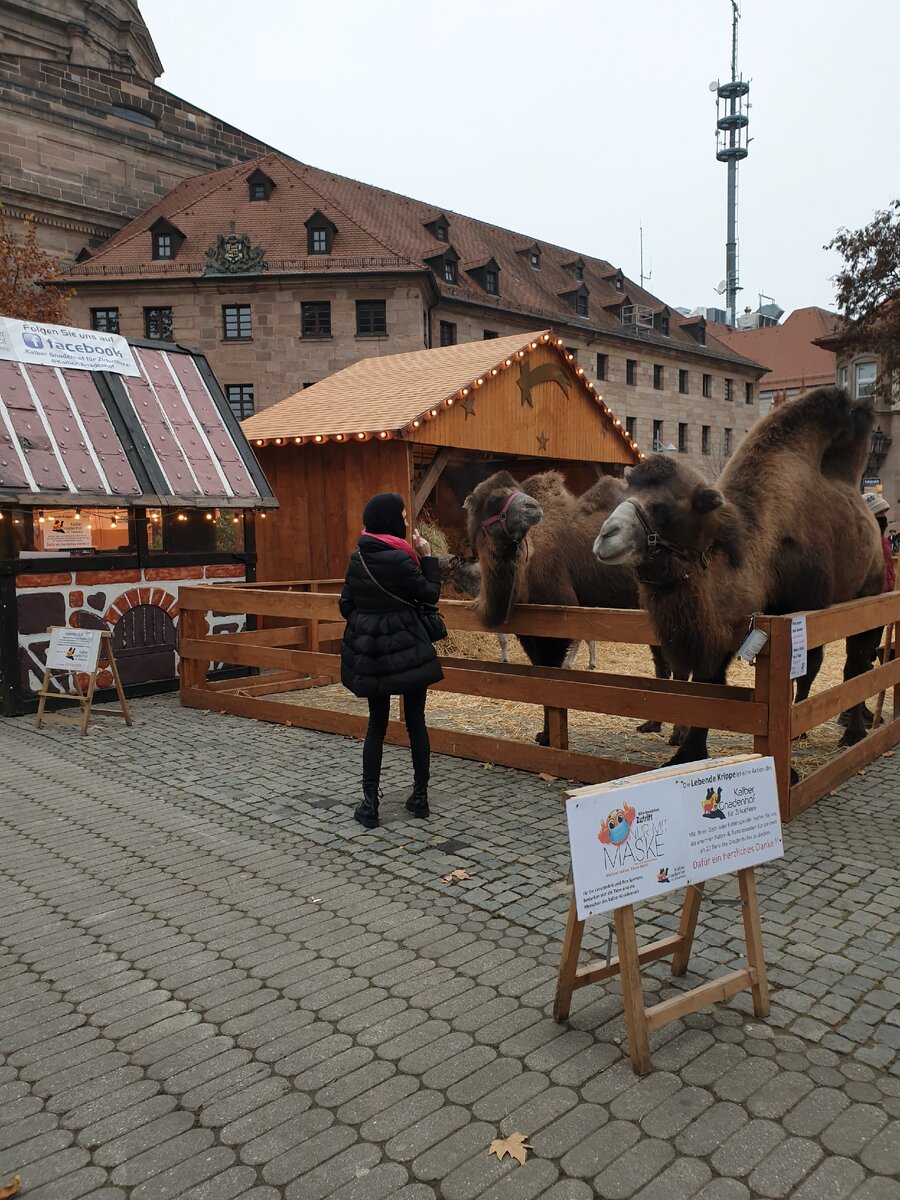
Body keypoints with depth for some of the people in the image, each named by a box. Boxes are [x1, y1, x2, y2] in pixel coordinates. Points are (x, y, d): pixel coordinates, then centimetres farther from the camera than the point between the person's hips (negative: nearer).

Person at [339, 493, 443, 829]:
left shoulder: (357, 558, 3)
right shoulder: (400, 559, -16)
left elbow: (346, 605, 8)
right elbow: (431, 594, -7)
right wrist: (427, 557, 1)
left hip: (368, 650, 5)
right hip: (407, 649, -5)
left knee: (377, 723, 12)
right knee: (415, 720, 9)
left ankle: (370, 803, 10)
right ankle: (420, 796, 18)